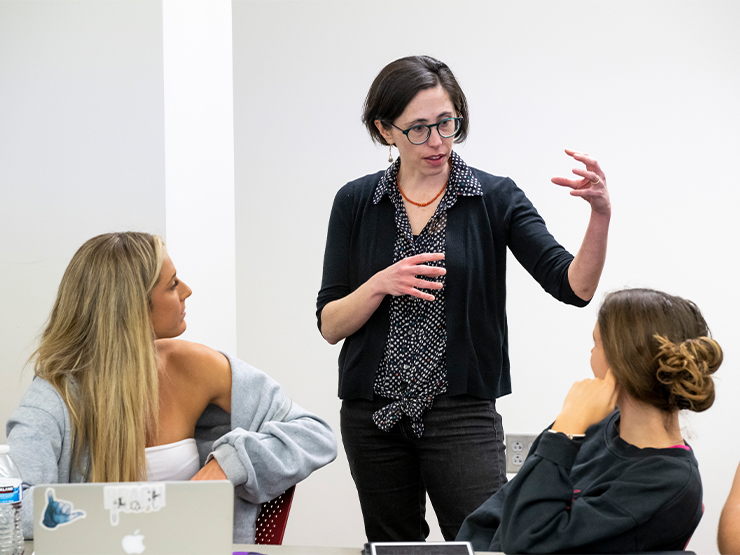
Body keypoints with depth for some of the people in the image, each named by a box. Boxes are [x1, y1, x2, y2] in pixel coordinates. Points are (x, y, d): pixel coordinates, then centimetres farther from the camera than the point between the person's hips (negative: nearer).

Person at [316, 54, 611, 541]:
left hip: (463, 415, -2)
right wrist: (380, 284, -17)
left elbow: (575, 287, -12)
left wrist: (600, 215, -29)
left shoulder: (494, 199, -3)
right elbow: (330, 325, 1)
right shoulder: (356, 203, 2)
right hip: (374, 416, 2)